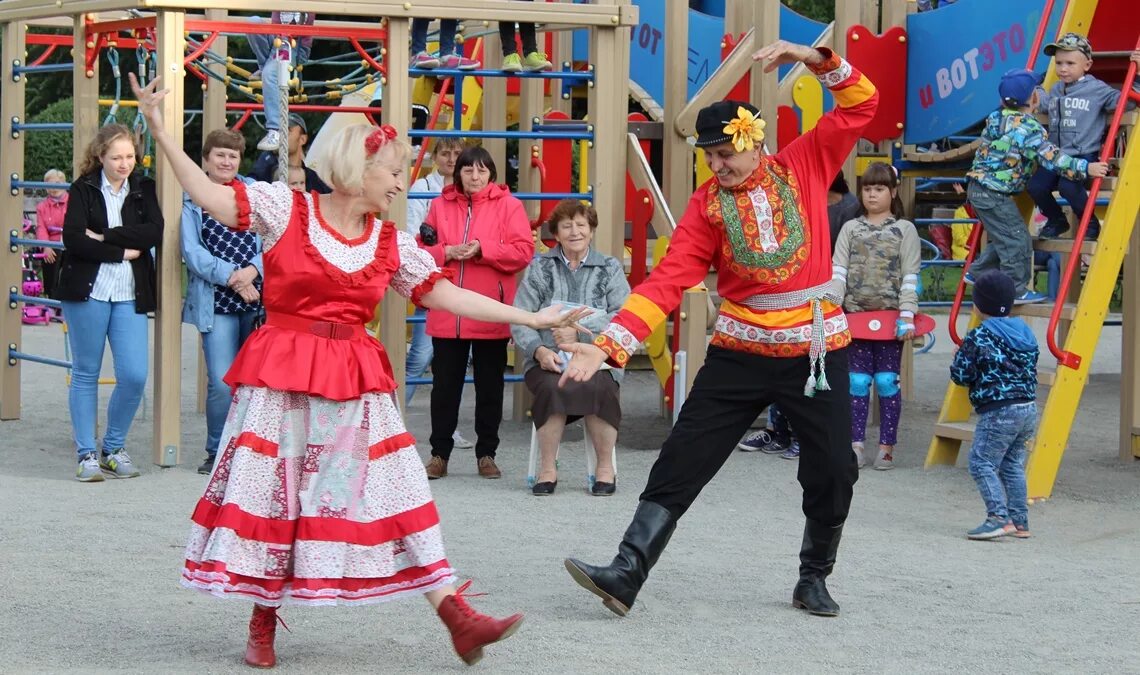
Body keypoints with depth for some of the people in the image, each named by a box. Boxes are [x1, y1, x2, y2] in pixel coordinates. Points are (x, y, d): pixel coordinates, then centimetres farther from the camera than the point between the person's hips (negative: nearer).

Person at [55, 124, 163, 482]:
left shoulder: (144, 189, 9)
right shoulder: (83, 190, 1)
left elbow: (154, 233, -7)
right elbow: (73, 238, -12)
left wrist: (104, 236, -12)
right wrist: (122, 252, -11)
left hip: (130, 295, 2)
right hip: (87, 291, -2)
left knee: (135, 375, -6)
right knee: (86, 373, 4)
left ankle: (113, 449, 13)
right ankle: (87, 455, 12)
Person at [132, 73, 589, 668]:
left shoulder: (392, 244, 7)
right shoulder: (285, 208, -4)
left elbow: (445, 295, 8)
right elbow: (209, 196, -7)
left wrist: (531, 318, 5)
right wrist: (159, 129, -15)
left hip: (355, 379, 4)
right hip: (281, 374, -3)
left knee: (394, 492, 1)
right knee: (271, 489, 1)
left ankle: (458, 620, -2)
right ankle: (263, 626, 18)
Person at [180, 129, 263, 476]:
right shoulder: (192, 200, 3)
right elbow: (192, 252, -4)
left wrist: (252, 271, -13)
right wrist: (231, 277, -14)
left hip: (257, 298, 2)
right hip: (216, 303, -2)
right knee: (221, 383, -8)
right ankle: (217, 451, 9)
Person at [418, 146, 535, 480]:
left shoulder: (508, 205, 1)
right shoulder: (440, 205, 8)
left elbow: (523, 251, -7)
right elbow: (422, 250, 7)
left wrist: (483, 250, -16)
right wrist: (448, 252, -12)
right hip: (446, 313, 2)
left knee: (490, 386, 7)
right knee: (445, 385, 6)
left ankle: (486, 454, 17)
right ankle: (440, 454, 14)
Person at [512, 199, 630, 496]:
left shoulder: (610, 268, 13)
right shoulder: (539, 268, 14)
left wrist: (581, 332, -15)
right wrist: (539, 350, -15)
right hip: (549, 360, 1)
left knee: (596, 389, -34)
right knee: (553, 389, -34)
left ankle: (605, 468, -16)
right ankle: (548, 468, -20)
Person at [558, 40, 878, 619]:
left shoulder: (804, 166, -1)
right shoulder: (707, 203, -4)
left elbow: (860, 105, -1)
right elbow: (668, 281, -10)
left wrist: (817, 59, -17)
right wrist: (608, 343, -20)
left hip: (817, 349, 0)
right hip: (739, 353, 0)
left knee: (832, 473, 7)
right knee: (680, 462, -4)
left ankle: (814, 580, 29)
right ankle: (626, 574, -3)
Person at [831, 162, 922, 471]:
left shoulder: (904, 229, 4)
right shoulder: (851, 229, 10)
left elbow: (910, 276, -1)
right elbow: (838, 271, 4)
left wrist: (907, 315, -10)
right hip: (856, 313, 2)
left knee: (887, 380, 1)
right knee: (858, 380, 2)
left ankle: (887, 446, 7)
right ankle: (856, 445, 7)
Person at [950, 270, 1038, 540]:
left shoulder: (979, 338, -10)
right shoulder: (1026, 333, 12)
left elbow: (961, 375, -8)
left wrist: (958, 356, 12)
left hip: (998, 413, -8)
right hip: (1028, 407, 8)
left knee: (982, 462, -5)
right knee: (1012, 464, 16)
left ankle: (999, 517, -16)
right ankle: (1020, 522, 17)